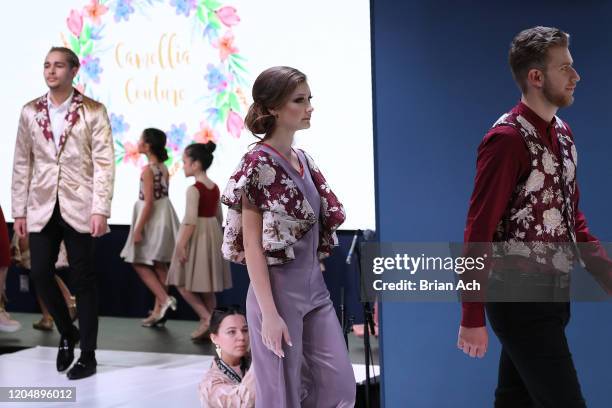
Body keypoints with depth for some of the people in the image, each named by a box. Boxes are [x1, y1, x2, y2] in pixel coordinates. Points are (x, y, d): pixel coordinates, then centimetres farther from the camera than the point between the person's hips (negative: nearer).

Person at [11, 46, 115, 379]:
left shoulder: (93, 112, -2)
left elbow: (104, 163, -6)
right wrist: (19, 210, 5)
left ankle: (88, 356, 11)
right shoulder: (30, 112, 8)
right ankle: (67, 332, 26)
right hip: (42, 207, 3)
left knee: (83, 279, 2)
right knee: (40, 273, -1)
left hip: (78, 206, -3)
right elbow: (22, 163, 9)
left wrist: (100, 209, -13)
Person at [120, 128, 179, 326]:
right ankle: (158, 310, 13)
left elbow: (149, 202, -19)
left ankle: (164, 299, -9)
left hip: (152, 219, -8)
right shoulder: (164, 168, 7)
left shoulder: (148, 170, -16)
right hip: (164, 216, 8)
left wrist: (138, 229, -17)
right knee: (159, 265, 10)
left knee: (139, 263, 2)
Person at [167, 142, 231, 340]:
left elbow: (190, 220, -21)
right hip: (213, 235, 8)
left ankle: (207, 318, -9)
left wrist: (181, 245, -19)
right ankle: (211, 328, 15)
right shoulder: (215, 188, 8)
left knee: (183, 283, 2)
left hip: (196, 237, -8)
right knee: (207, 286, 13)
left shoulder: (194, 189, -16)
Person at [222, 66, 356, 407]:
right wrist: (269, 313, -18)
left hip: (315, 287, 8)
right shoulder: (259, 164, -12)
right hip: (279, 290, -8)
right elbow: (252, 245, -15)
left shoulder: (304, 160, 11)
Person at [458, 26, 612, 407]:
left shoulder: (563, 132, 10)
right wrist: (473, 317, -18)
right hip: (520, 298, -8)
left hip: (554, 292, 8)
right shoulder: (507, 139, -16)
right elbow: (479, 230, -17)